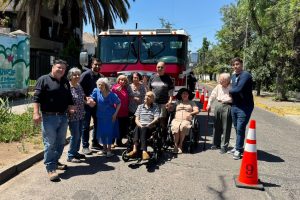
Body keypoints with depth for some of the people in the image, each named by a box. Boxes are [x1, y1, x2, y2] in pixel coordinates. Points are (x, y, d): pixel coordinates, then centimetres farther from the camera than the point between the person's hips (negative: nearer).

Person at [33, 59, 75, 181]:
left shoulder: (65, 82, 16)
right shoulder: (44, 80, -4)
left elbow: (69, 98, 24)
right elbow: (37, 97, -12)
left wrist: (70, 108, 8)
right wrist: (36, 113, -20)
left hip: (63, 117, 7)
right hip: (49, 117, -7)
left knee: (61, 142, 15)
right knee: (50, 144, -4)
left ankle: (55, 161, 32)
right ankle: (50, 168, 2)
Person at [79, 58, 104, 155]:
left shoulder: (101, 76, 9)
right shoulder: (86, 74, -9)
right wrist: (86, 98, -18)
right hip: (87, 103, -6)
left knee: (97, 123, 12)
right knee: (86, 125, -2)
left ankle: (95, 143, 26)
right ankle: (85, 146, 4)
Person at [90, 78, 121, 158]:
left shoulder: (111, 94, -14)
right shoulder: (96, 91, -8)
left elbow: (118, 103, -4)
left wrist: (115, 114, -8)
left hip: (110, 116, -3)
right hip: (101, 116, 3)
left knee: (109, 132, -2)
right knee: (101, 132, 9)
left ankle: (109, 150, 11)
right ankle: (104, 148, 26)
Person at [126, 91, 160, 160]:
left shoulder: (155, 107, 14)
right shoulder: (140, 106, 22)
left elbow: (156, 119, 0)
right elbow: (136, 119, 13)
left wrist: (148, 125, -15)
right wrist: (140, 125, -7)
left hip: (150, 127, -2)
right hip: (140, 126, 2)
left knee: (144, 129, -37)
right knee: (137, 128, -34)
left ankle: (142, 151, -51)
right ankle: (135, 149, -48)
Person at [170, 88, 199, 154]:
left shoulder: (192, 103, 24)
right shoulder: (177, 102, 28)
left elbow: (197, 111, 11)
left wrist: (190, 113, -5)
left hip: (186, 120, -1)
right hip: (176, 120, 1)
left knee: (183, 127, -36)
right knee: (175, 127, -34)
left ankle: (180, 145, -24)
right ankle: (176, 145, -25)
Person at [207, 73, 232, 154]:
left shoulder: (232, 87, -7)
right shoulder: (218, 86, 9)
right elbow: (212, 95, 13)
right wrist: (209, 104, 6)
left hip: (227, 106, -6)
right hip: (218, 105, 6)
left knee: (226, 128, -1)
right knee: (217, 126, 13)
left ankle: (224, 146, 8)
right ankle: (216, 144, 28)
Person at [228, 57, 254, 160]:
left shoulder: (245, 75, -14)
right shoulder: (233, 76, 13)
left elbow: (238, 89, -23)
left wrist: (230, 91, -6)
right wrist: (231, 94, -1)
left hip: (245, 107, -7)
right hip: (234, 105, 7)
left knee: (240, 128, -6)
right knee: (236, 128, 13)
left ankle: (239, 150, 4)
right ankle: (238, 147, 26)